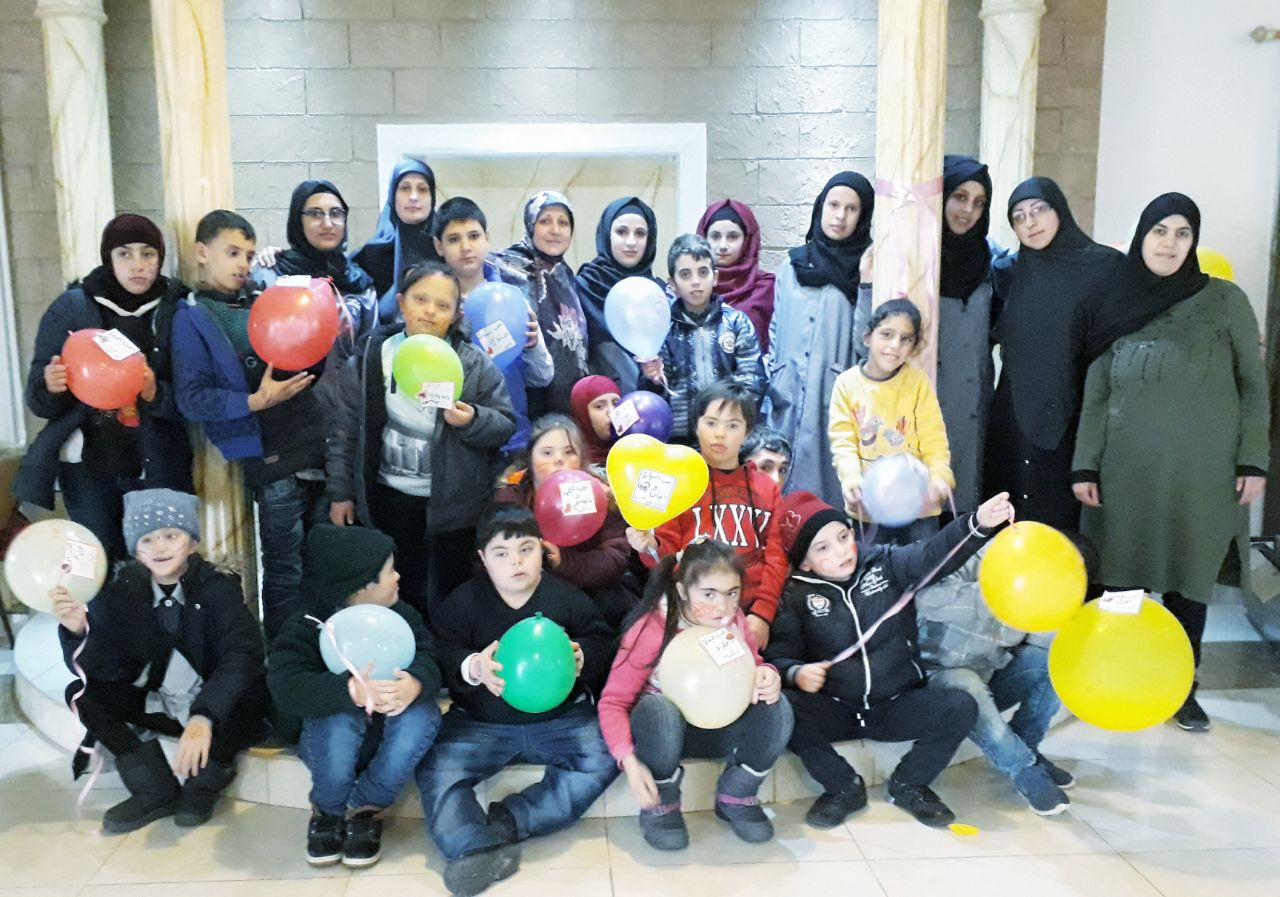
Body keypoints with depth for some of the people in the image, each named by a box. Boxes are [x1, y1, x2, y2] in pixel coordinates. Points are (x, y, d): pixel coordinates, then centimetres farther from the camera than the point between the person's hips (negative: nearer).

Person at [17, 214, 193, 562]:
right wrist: (50, 386, -23)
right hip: (88, 462, 0)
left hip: (157, 466, 0)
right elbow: (39, 402, -1)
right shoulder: (71, 307, -3)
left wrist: (156, 395, -24)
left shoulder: (177, 311, -3)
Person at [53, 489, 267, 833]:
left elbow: (241, 656, -28)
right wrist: (78, 630, -34)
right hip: (156, 707, 4)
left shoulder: (219, 586, -16)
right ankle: (156, 790, -7)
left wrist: (204, 717, -43)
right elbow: (97, 669, -12)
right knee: (81, 692, -13)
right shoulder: (122, 591, -6)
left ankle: (204, 783, -4)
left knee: (253, 695, -33)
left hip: (216, 707, -4)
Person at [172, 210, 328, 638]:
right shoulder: (193, 318, -1)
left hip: (318, 444, 6)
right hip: (271, 457, -5)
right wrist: (255, 402, -22)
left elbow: (316, 365, 18)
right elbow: (192, 398, -10)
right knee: (285, 570, 2)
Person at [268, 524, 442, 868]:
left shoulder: (402, 615, -3)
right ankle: (328, 811, -9)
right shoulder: (306, 627, -15)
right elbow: (286, 688, -31)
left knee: (424, 714, -30)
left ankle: (365, 809, -12)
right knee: (340, 718, -37)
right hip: (333, 735, -3)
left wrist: (415, 684, -44)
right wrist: (351, 691, -49)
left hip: (389, 733, 3)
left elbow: (427, 659, -17)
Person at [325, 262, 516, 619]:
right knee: (403, 596, 17)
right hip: (391, 499, 2)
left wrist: (472, 420, -25)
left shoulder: (475, 364, -8)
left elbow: (506, 425, -4)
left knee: (449, 600, 10)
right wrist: (341, 492, 4)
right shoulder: (370, 357, -3)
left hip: (455, 502, -1)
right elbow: (346, 429, 3)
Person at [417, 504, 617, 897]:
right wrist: (472, 667, -29)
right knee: (434, 769, -21)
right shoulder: (463, 601, -1)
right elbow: (441, 654, -9)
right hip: (480, 723, 0)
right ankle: (479, 851, -29)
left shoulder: (566, 597, 0)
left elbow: (601, 639, 5)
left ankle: (503, 824, -24)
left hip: (559, 717, 0)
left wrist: (583, 657, -17)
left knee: (602, 760, -23)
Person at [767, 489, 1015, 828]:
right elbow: (778, 656, -5)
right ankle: (844, 788, -3)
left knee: (960, 708, -22)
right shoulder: (796, 595, -3)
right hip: (833, 710, -1)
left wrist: (978, 523, -36)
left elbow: (935, 555, -19)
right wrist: (795, 673, -28)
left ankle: (908, 785, 4)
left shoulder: (886, 563, -2)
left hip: (897, 707, 1)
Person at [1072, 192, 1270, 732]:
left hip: (1203, 472, -1)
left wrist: (1254, 461, -3)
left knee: (1191, 579, 8)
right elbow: (1095, 394, 6)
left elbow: (1254, 384, 3)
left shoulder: (1225, 300, 0)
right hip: (1128, 470, 1)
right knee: (1121, 577, 6)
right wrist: (1085, 466, 2)